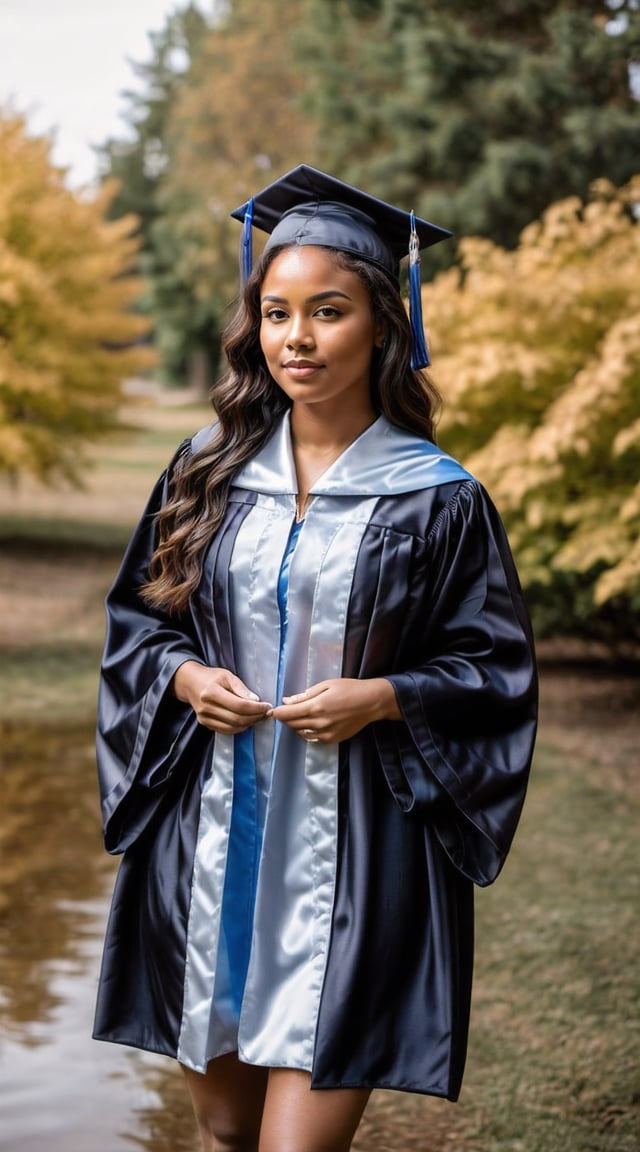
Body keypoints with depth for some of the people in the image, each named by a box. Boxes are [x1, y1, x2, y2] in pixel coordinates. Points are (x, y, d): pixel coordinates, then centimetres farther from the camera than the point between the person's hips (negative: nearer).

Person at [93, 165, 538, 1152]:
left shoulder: (436, 499, -4)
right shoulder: (209, 471, 5)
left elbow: (495, 673, 0)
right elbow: (135, 619, 13)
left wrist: (384, 698, -17)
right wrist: (183, 676, -7)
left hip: (351, 849, -3)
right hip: (210, 837, 4)